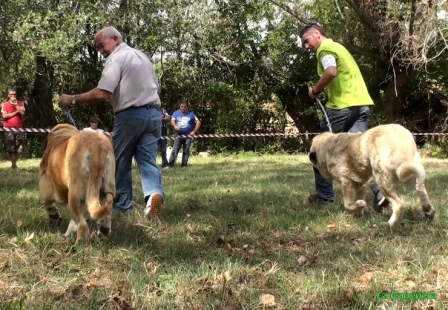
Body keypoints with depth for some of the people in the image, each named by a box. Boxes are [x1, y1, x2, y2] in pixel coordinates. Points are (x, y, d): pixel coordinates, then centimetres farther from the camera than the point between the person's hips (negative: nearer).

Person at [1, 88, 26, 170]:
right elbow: (4, 116, -7)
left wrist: (15, 103, -4)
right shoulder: (5, 104, 6)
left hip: (19, 128, 2)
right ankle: (14, 165, -1)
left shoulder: (20, 103, 13)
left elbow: (22, 112, -5)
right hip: (9, 128, -2)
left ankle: (14, 164, 13)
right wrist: (15, 112, -7)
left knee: (18, 148, 2)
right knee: (11, 148, -6)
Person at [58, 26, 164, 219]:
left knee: (121, 162, 7)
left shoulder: (116, 58, -8)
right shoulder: (142, 56, 19)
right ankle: (154, 193, -23)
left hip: (130, 115, -7)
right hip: (153, 113, 7)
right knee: (148, 159, 1)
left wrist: (73, 100, -11)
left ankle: (123, 205, 14)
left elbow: (102, 94, -18)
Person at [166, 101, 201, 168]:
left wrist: (194, 131, -4)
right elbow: (172, 120, -5)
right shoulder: (176, 113, 9)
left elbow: (198, 122, 7)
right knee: (174, 150, -9)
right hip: (179, 135, 0)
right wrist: (175, 126, -28)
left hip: (188, 136, 0)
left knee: (186, 151, 0)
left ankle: (184, 165, 5)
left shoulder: (191, 114, 8)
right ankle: (170, 165, -13)